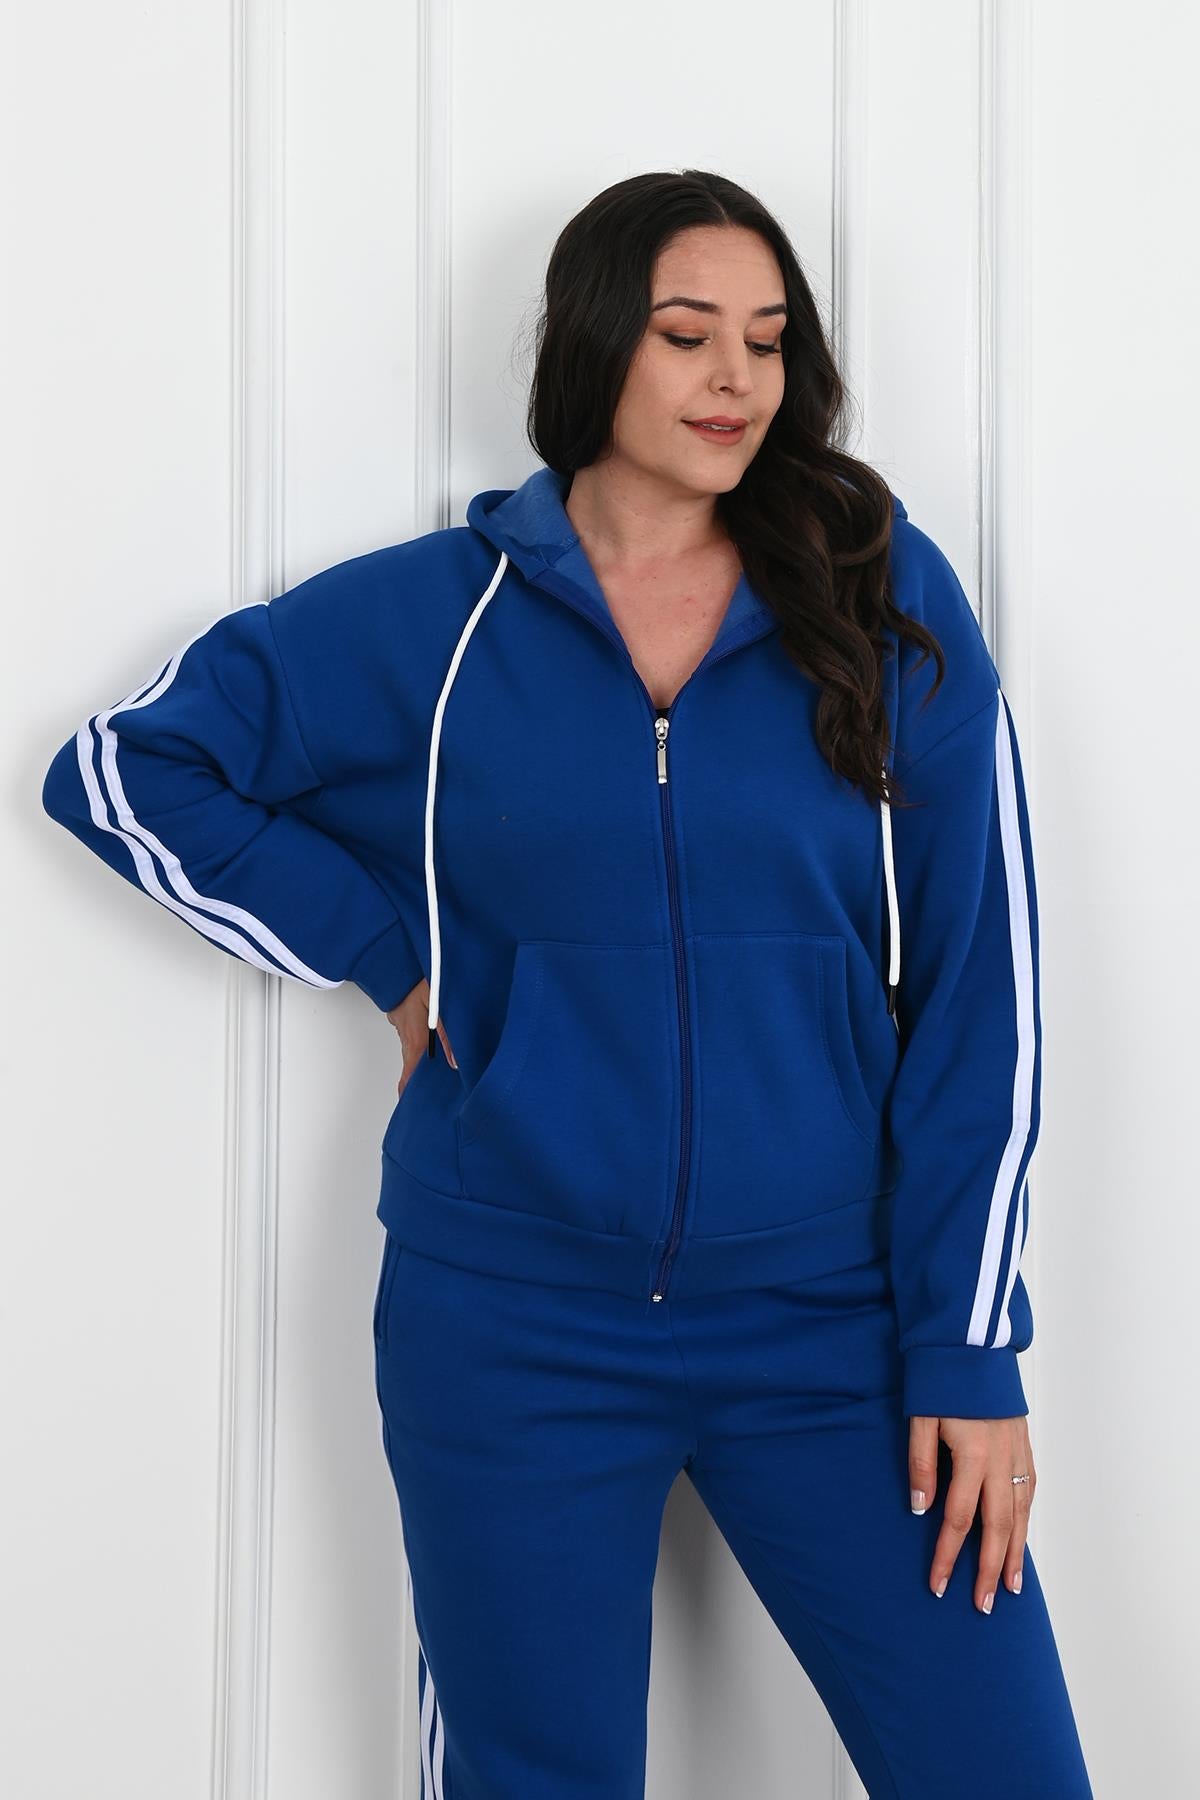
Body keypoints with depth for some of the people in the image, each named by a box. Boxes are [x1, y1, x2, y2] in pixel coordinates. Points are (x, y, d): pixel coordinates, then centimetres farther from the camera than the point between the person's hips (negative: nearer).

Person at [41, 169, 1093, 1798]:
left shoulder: (889, 601, -1)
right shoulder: (433, 614, 0)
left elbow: (979, 989, -2)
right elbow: (119, 770, 4)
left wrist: (970, 1349, -5)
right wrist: (395, 951, -2)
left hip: (832, 1317, 1)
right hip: (513, 1328, 0)